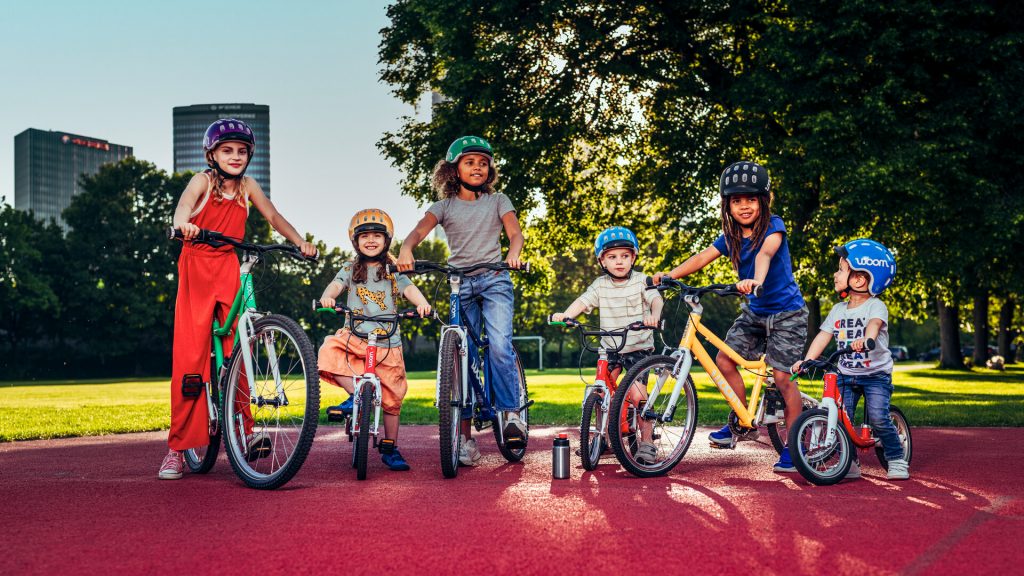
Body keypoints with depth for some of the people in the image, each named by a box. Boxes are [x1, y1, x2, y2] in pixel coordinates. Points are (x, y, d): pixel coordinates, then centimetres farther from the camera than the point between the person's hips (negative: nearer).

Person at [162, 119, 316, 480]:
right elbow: (185, 203, -22)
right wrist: (183, 224, -45)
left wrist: (300, 242, -6)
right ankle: (177, 446, -2)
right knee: (190, 357, -6)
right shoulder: (203, 180, -2)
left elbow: (273, 216, 10)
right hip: (197, 270, -3)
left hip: (230, 271, 3)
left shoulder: (247, 186, 10)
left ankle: (242, 431, 6)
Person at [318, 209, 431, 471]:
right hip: (355, 336, 0)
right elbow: (337, 284, -6)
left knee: (391, 397, 3)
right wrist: (327, 297, -30)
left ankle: (390, 448, 17)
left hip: (387, 343, 0)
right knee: (329, 351, -31)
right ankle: (356, 394, -17)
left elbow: (409, 288, -8)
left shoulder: (393, 271, 8)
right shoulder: (351, 270, 10)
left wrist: (421, 303, -30)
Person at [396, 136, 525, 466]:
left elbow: (515, 232, -4)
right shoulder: (445, 206, 8)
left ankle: (511, 413, -5)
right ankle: (466, 436, 4)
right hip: (459, 284, 1)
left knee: (499, 346, -22)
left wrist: (513, 253, -28)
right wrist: (406, 250, -32)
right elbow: (420, 230, -9)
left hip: (494, 280, -1)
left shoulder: (498, 201, 9)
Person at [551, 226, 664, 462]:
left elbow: (656, 299, -20)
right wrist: (565, 315, -28)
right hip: (610, 348, 3)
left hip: (639, 347, -3)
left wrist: (653, 316, -43)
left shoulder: (641, 281, -5)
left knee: (637, 393, -14)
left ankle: (646, 442, -1)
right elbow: (583, 301, -9)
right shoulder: (600, 285, 3)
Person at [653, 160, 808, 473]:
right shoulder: (731, 236, 0)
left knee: (782, 376, -9)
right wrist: (669, 275, -24)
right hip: (754, 311, 6)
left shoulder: (773, 226, -17)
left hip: (786, 311, -6)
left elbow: (765, 253, -37)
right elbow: (703, 257, -9)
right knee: (724, 360, -4)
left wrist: (756, 281, -57)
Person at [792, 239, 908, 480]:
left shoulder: (876, 306, -9)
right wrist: (806, 360, -11)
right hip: (846, 375, 5)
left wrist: (865, 339, -53)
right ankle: (849, 464, 6)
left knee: (878, 418, -17)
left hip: (876, 374, -5)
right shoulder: (838, 310, 8)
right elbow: (824, 335, 2)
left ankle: (897, 460, 0)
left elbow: (874, 324, -30)